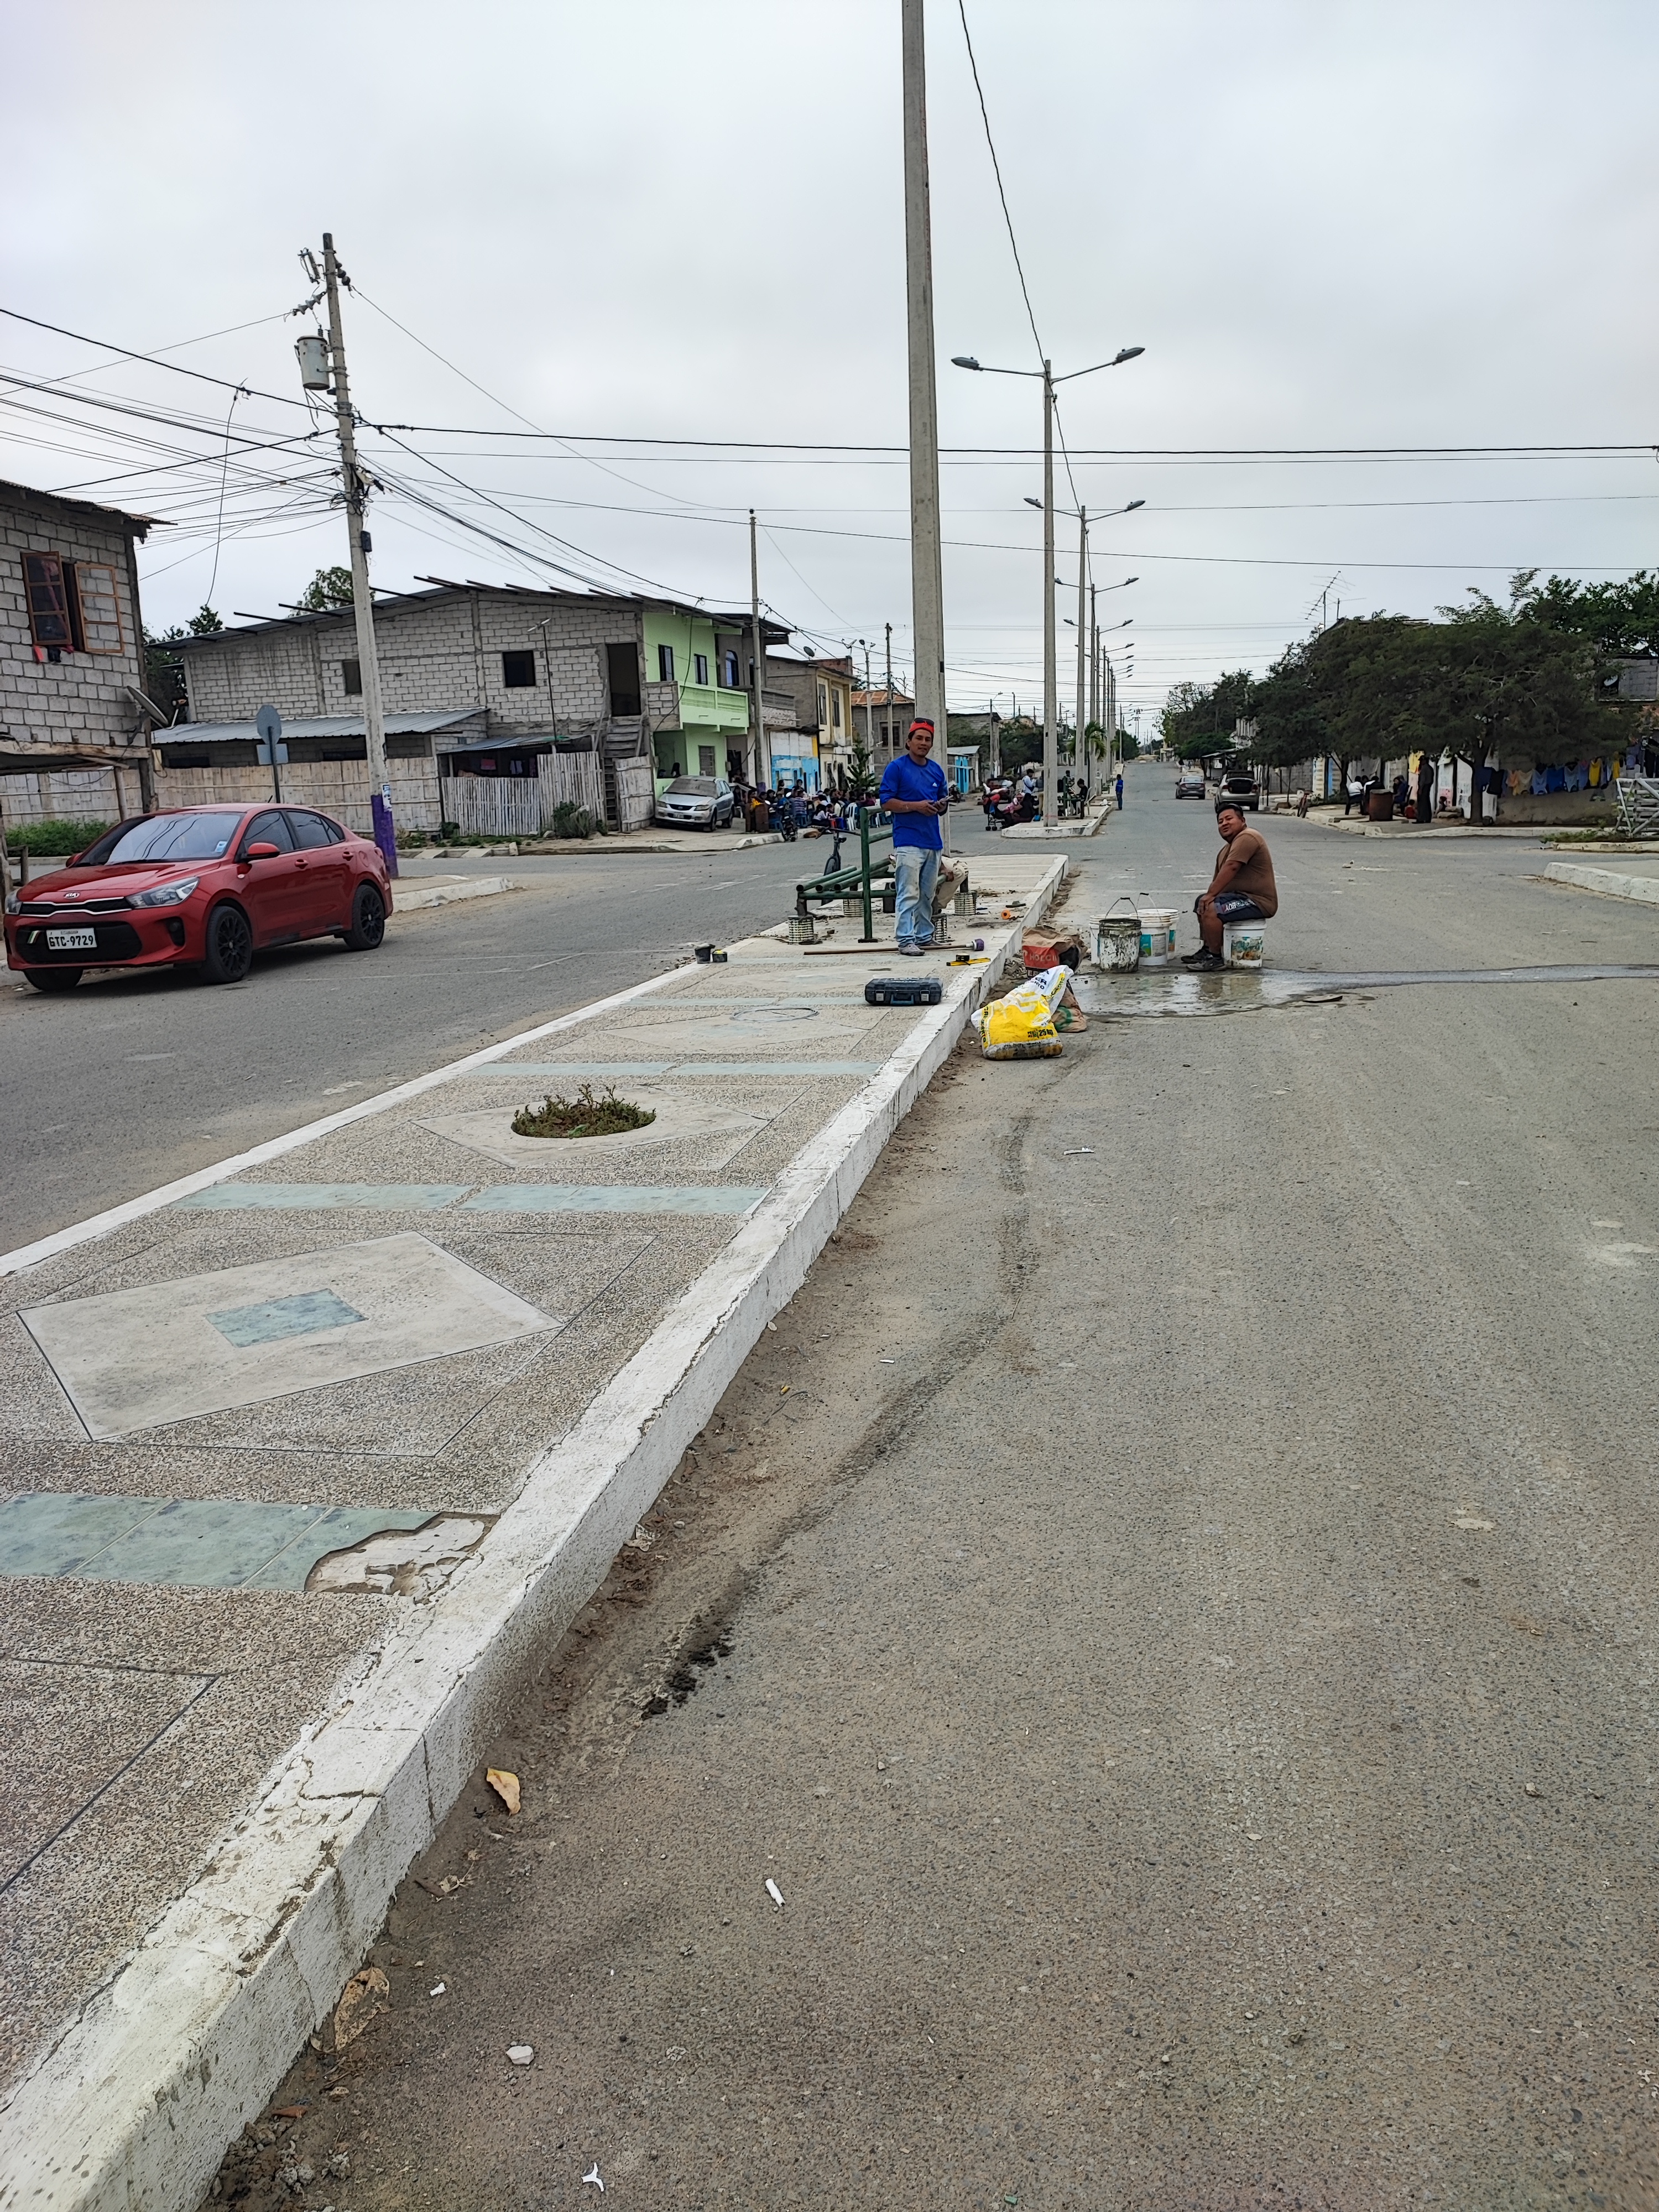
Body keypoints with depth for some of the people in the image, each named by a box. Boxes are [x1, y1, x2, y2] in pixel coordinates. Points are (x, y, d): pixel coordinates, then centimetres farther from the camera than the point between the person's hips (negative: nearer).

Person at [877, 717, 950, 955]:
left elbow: (944, 803, 23)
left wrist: (942, 806, -2)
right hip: (908, 841, -7)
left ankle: (924, 936, 21)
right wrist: (916, 806, -18)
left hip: (933, 841, 7)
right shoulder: (896, 767, -3)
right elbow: (887, 801, -8)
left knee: (927, 895, 13)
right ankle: (906, 940, -11)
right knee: (909, 894, -11)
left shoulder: (936, 770, 16)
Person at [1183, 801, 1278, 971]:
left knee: (1210, 909, -28)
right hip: (1243, 896, 12)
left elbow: (1231, 868, -25)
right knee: (1201, 901, 24)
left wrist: (1210, 895, -24)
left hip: (1259, 902, -12)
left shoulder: (1247, 838, -15)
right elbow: (1218, 879, 17)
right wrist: (1208, 896, -1)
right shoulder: (1227, 849, 18)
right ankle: (1207, 949, 26)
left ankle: (1216, 958, -18)